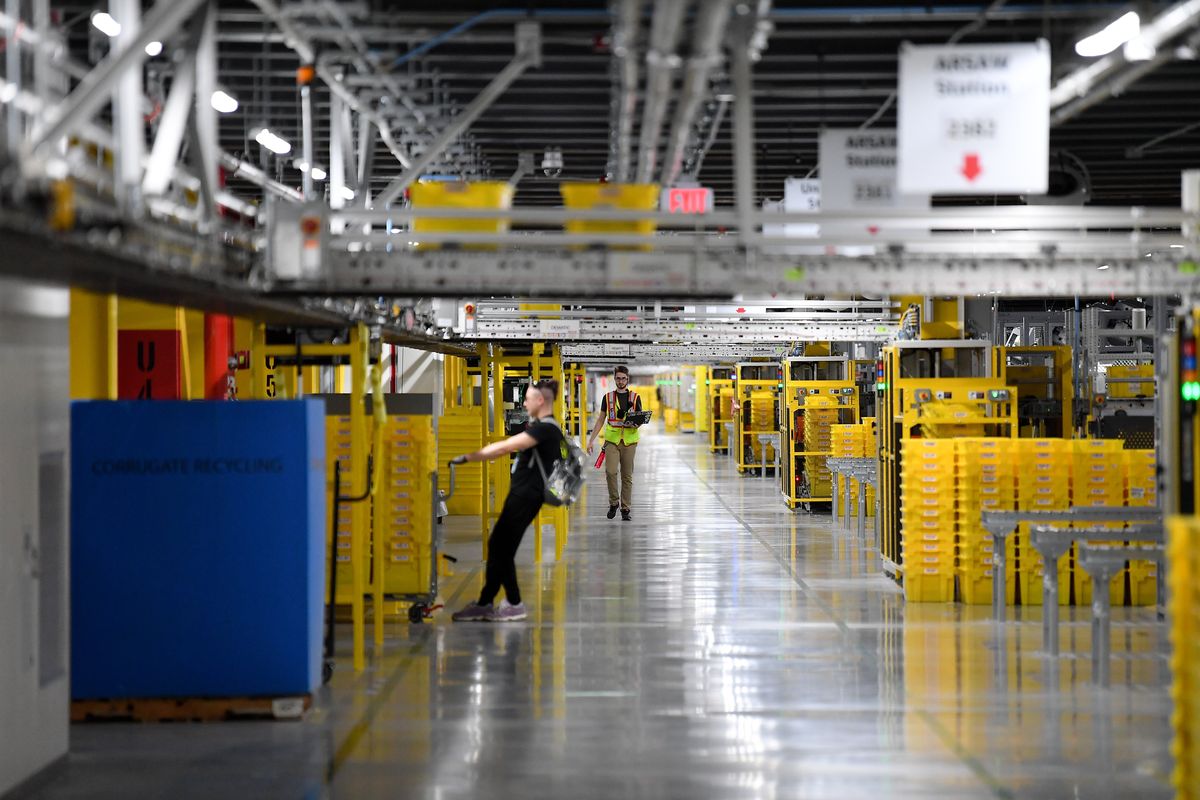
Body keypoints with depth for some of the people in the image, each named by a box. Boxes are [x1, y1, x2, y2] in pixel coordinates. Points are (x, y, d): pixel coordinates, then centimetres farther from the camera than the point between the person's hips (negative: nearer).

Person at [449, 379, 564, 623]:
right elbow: (507, 446, 19)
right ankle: (484, 604, 14)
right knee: (497, 545, 10)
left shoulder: (545, 428, -17)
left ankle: (514, 605, 3)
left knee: (501, 548, -5)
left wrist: (467, 457, -18)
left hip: (526, 495, -10)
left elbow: (504, 447, -20)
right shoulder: (540, 427, 17)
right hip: (521, 493, 10)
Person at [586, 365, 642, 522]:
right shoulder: (608, 397, 9)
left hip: (629, 440, 0)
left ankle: (626, 509, 9)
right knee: (610, 471, -15)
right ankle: (614, 502, 4)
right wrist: (591, 440, 7)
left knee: (627, 476, 2)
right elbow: (600, 420, 12)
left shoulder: (635, 397, 8)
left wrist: (637, 424, -15)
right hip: (612, 439, 0)